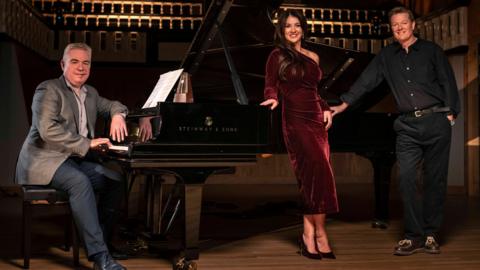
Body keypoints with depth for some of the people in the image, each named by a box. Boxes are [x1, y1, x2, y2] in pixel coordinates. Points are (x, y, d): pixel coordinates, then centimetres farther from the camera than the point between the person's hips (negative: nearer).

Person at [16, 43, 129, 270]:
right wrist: (87, 144, -25)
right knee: (79, 182, -35)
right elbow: (47, 130, -22)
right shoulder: (48, 90, -9)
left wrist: (117, 115, 5)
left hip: (75, 160, 9)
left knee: (115, 180, -7)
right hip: (45, 160, -8)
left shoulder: (90, 93, 15)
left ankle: (102, 241, -1)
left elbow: (112, 105, 31)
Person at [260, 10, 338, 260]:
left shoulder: (313, 57, 17)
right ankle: (319, 234, -10)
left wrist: (326, 109, 7)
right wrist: (273, 99, -23)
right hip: (295, 119, -5)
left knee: (312, 176, -1)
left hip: (316, 118, 5)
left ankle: (308, 235, 4)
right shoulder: (277, 56, 3)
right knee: (319, 171, -17)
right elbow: (270, 86, -1)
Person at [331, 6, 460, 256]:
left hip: (436, 122, -2)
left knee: (435, 179, 2)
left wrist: (450, 114, -6)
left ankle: (431, 234, 12)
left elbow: (448, 83, 2)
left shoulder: (431, 50, 4)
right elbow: (366, 81, 9)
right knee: (406, 178, -8)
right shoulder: (387, 56, 11)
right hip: (408, 126, 2)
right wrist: (344, 104, 4)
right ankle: (414, 235, -1)